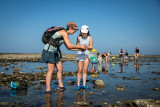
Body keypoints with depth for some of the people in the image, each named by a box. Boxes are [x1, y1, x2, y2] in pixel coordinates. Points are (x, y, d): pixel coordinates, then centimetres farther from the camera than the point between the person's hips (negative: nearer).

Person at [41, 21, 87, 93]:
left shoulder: (65, 35, 14)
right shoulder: (64, 33, -15)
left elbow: (68, 48, 18)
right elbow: (70, 46, -19)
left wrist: (79, 49, 14)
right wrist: (80, 47, -6)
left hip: (54, 52, 9)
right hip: (48, 51, -9)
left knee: (60, 68, 6)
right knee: (51, 70, -8)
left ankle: (61, 86, 13)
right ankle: (48, 89, -1)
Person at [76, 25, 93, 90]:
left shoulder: (90, 38, 1)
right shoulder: (79, 38, 0)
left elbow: (91, 47, 0)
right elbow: (77, 46, -1)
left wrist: (86, 46, -19)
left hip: (87, 54, 1)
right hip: (80, 54, -1)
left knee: (85, 70, -2)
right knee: (80, 70, -7)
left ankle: (84, 85, 1)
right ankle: (78, 85, -4)